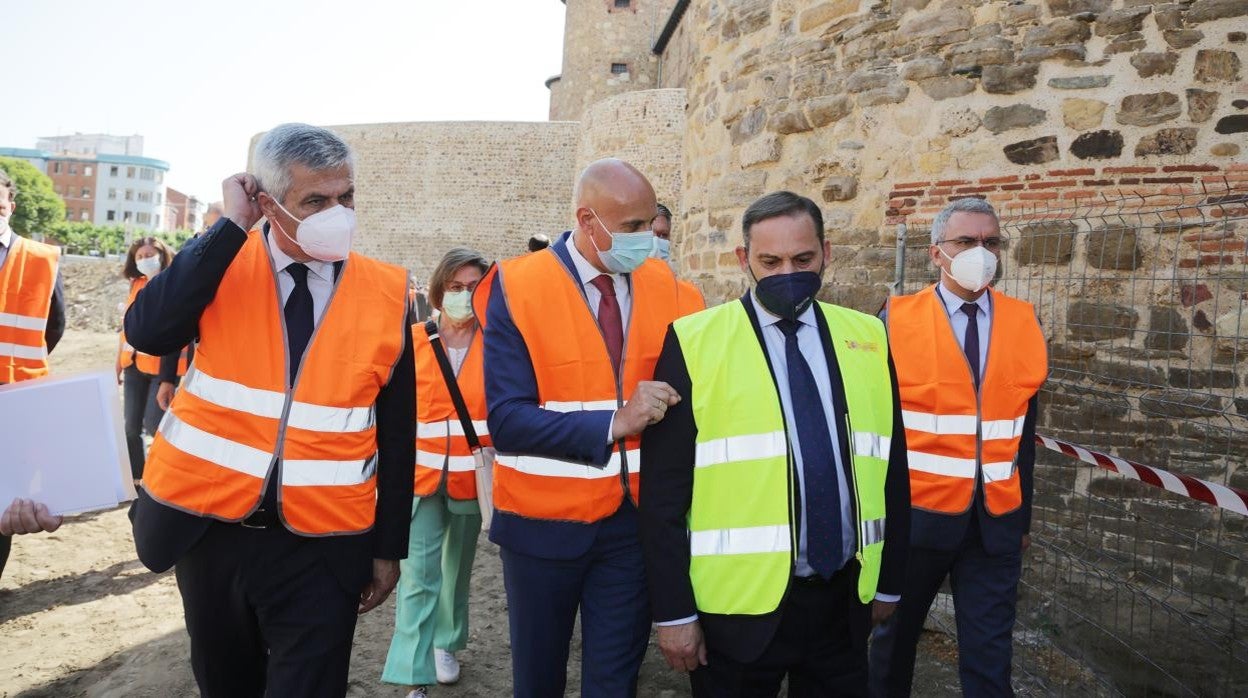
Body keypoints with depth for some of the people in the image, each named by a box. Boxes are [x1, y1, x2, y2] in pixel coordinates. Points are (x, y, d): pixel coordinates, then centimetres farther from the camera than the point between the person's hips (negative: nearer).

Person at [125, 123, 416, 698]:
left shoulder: (388, 294, -5)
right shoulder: (221, 263, -3)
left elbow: (397, 435, -1)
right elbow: (146, 331, -22)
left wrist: (388, 548, 2)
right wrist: (231, 225, -20)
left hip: (321, 545, -2)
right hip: (208, 526, 2)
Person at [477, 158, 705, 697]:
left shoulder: (664, 286, -1)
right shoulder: (516, 287, -13)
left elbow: (676, 390, 8)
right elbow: (507, 420, -20)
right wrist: (613, 423, -27)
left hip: (634, 519, 2)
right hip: (544, 521, -2)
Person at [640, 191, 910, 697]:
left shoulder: (866, 338, 3)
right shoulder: (695, 341, -9)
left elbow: (890, 466, 10)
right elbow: (663, 488, -9)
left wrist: (889, 580, 13)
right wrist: (673, 610, -9)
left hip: (844, 599, 4)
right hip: (739, 605, -3)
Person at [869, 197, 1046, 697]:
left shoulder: (1023, 322, 3)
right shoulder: (897, 318, -6)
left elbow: (1023, 427, 7)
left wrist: (1023, 515, 10)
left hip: (997, 521, 2)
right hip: (914, 513, -2)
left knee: (990, 655, 6)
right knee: (895, 638, 16)